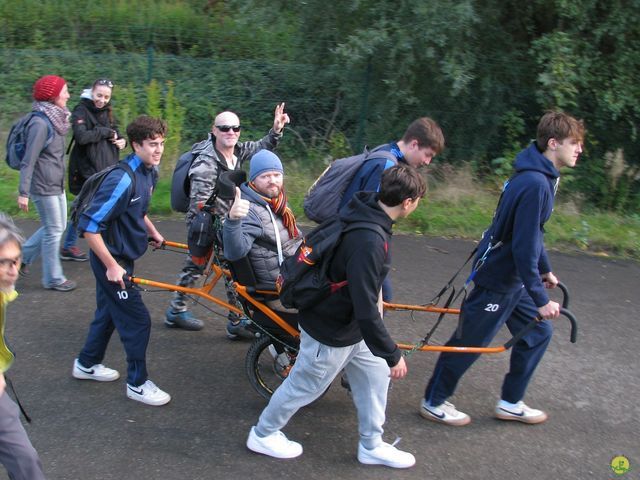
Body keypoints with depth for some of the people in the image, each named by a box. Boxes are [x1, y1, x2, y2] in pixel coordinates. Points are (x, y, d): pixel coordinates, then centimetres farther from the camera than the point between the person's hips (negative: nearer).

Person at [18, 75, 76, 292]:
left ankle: (23, 255, 32)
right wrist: (23, 193, -21)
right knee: (53, 230, 1)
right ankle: (53, 279, 15)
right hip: (44, 186, -9)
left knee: (57, 227, 17)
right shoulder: (40, 123, -20)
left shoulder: (55, 119, 7)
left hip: (57, 184, 9)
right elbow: (28, 161, -21)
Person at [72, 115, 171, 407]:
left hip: (122, 255, 9)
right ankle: (138, 384, 12)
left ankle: (87, 364, 42)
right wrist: (112, 266, -24)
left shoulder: (148, 172, 0)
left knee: (109, 312, 23)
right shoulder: (122, 180, -29)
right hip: (111, 259, -9)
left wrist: (153, 233, 12)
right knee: (137, 320, -2)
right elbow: (88, 227, -28)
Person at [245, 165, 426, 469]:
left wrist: (375, 291, 22)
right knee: (304, 386, 13)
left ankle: (371, 446, 34)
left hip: (349, 322, 9)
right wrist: (392, 355, -23)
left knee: (375, 375, 17)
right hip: (332, 332, -9)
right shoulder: (369, 243, -37)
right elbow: (367, 312, -34)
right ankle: (262, 435, 36)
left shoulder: (364, 210, -9)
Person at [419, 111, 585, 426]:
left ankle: (511, 403, 28)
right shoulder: (535, 184, -26)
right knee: (470, 341, 4)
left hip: (512, 277, 10)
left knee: (538, 332, 15)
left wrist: (545, 270, 27)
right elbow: (524, 246, -27)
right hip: (497, 277, -10)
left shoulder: (540, 176, 6)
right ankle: (433, 403, 22)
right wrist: (540, 298, -23)